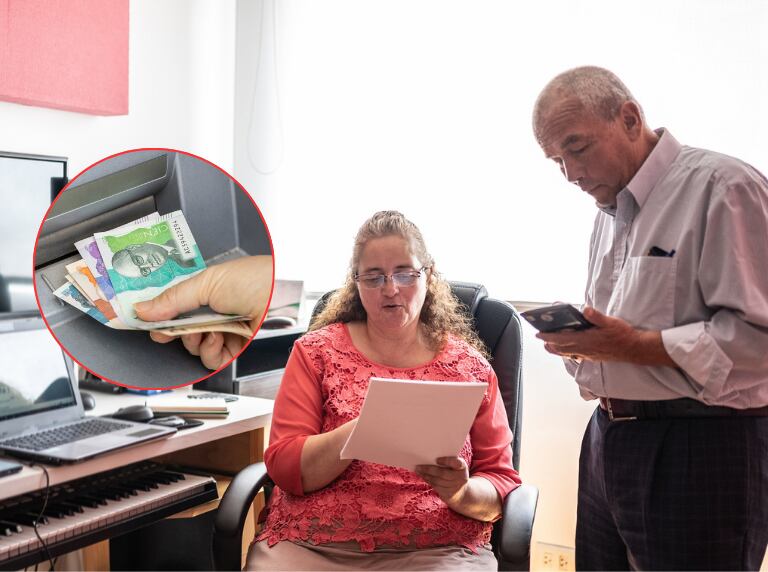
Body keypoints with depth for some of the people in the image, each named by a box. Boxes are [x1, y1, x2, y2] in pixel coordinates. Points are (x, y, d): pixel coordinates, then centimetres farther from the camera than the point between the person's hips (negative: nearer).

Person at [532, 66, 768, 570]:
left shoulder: (722, 187, -11)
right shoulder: (611, 211, 17)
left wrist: (634, 345, -22)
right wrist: (578, 339, 2)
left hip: (702, 444, -8)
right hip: (609, 436, 8)